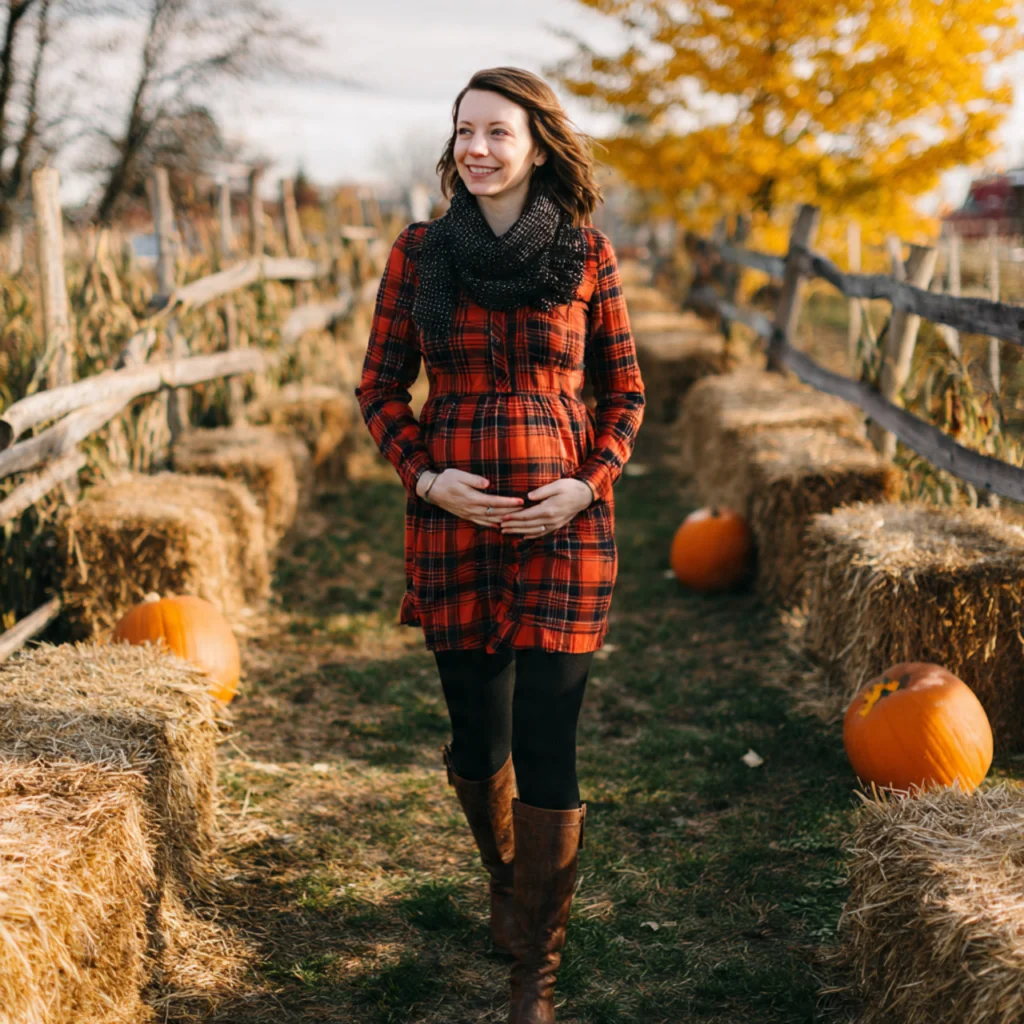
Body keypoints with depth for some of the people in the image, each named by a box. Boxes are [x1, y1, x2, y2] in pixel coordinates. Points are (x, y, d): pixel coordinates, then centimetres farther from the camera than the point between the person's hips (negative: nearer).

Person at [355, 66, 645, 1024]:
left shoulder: (587, 255, 1)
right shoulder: (418, 253, 3)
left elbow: (624, 393, 8)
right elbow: (380, 386, 8)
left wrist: (586, 485, -8)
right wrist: (426, 477, -8)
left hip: (563, 524, -1)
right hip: (452, 524, 2)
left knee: (547, 747, -3)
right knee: (478, 738, 12)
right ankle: (504, 873, 45)